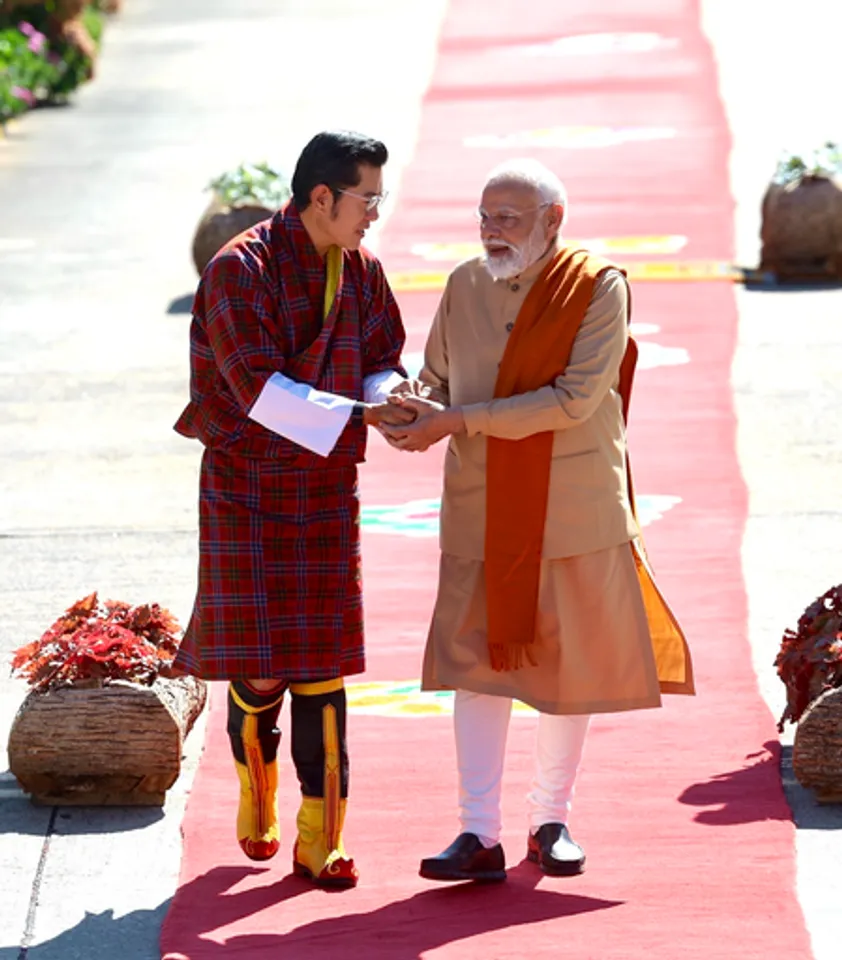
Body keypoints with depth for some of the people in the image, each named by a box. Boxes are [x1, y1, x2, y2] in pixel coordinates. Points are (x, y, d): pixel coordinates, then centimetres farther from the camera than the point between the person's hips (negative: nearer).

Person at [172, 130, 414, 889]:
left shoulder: (361, 271, 2)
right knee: (259, 661, -3)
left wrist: (391, 398, -18)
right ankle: (256, 801, 27)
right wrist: (360, 415, -31)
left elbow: (381, 363, 7)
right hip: (247, 485, -4)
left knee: (321, 661, -1)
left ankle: (319, 839, 1)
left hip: (324, 487, 4)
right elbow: (260, 389, -24)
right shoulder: (239, 271, -16)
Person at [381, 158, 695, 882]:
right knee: (477, 662, -5)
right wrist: (411, 418, -11)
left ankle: (551, 821, 21)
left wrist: (462, 421, -20)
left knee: (571, 666, 6)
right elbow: (436, 383, 14)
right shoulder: (465, 288, 6)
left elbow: (576, 400, -17)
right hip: (483, 514, 3)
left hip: (573, 515, -3)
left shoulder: (597, 289, -8)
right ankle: (480, 835, -6)